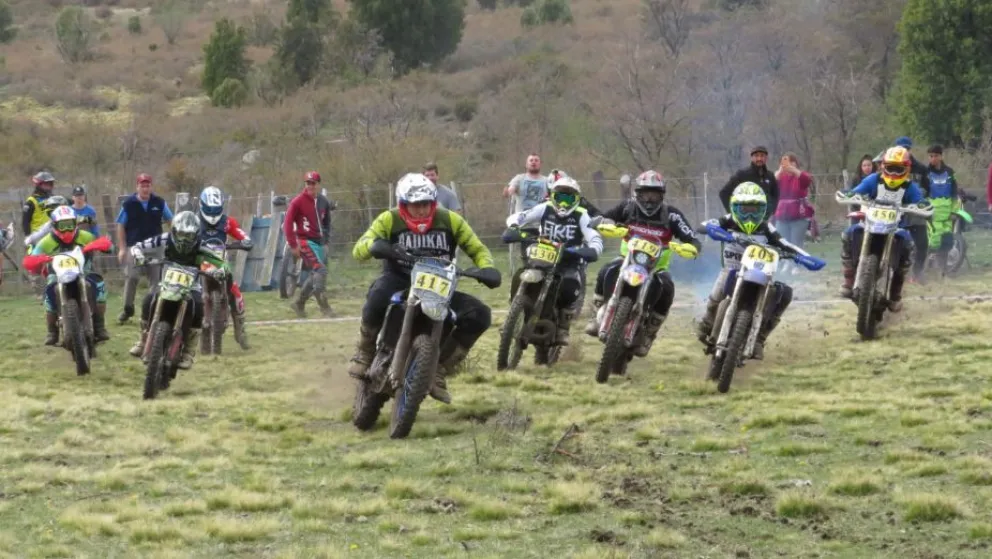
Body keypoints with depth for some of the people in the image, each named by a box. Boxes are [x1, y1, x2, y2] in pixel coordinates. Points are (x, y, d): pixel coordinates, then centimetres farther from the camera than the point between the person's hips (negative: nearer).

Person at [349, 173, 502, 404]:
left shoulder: (450, 220, -2)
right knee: (378, 296, -40)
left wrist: (488, 268, -18)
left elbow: (477, 249, 5)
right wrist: (375, 246, -40)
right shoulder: (389, 220, -7)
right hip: (399, 282, -3)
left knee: (479, 315, -18)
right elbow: (358, 250, -15)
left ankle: (439, 369, -3)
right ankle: (364, 352, -13)